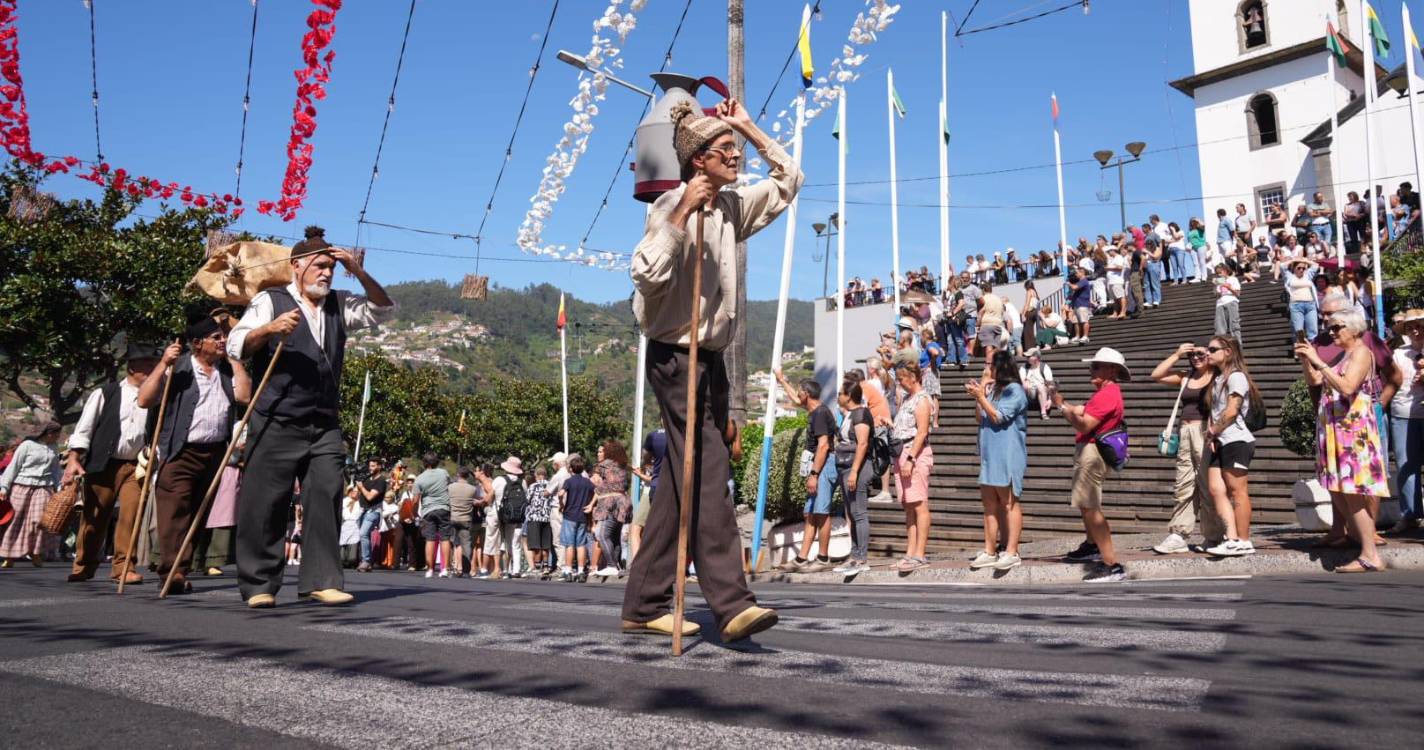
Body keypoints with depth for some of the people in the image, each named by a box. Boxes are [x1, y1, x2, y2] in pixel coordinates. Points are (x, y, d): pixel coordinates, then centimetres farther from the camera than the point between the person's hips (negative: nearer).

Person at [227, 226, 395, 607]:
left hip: (325, 427, 4)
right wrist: (270, 328, -25)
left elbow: (384, 309, 13)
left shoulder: (339, 305, 17)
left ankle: (321, 580, 3)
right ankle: (259, 586, 7)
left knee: (326, 501, -1)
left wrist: (359, 273, -1)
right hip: (277, 424, -4)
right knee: (263, 504, -1)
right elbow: (236, 346, -6)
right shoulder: (270, 301, 3)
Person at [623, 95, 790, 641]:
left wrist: (748, 127, 17)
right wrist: (681, 213, -24)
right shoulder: (672, 206, -9)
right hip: (676, 357, -8)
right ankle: (732, 604, -13)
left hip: (710, 359, 8)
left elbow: (788, 180, 23)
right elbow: (647, 272, -23)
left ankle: (643, 606, 15)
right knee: (707, 480, -13)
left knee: (684, 483, 8)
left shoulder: (731, 207, 13)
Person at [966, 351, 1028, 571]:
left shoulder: (1014, 390, -6)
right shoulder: (994, 389, 17)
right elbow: (981, 419, 20)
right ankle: (990, 552, 11)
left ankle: (1011, 553, -4)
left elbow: (998, 417, -14)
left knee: (1009, 503, -5)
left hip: (1007, 456, -8)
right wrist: (977, 397, 10)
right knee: (990, 504, 7)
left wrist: (981, 396, -8)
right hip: (990, 454, 8)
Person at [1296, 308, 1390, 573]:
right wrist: (1305, 359, 5)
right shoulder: (1344, 356, 20)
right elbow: (1314, 380, 20)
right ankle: (1362, 537, 18)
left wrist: (1319, 361, -21)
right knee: (1338, 491, 9)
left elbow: (1346, 387, -22)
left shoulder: (1361, 352, -7)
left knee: (1353, 494, -10)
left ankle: (1371, 556, -8)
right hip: (1336, 432, 9)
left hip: (1353, 431, -9)